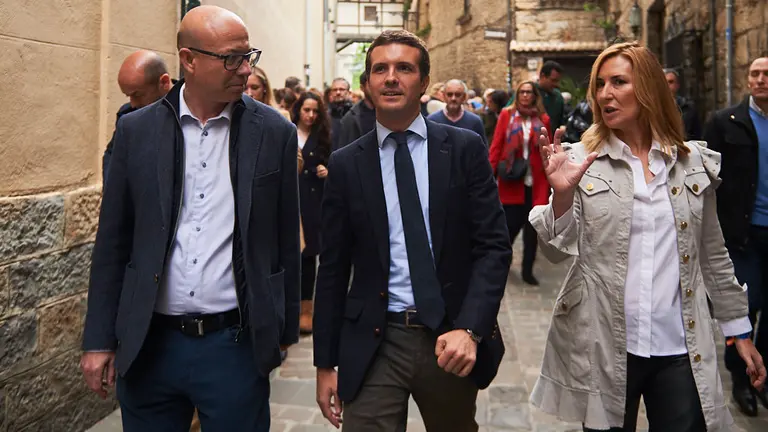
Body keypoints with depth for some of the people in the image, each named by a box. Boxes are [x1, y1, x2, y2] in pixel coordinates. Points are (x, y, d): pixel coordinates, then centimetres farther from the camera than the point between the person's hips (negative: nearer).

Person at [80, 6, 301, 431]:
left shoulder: (274, 132, -2)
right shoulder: (136, 131, 1)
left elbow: (286, 241, 3)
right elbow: (113, 242, 5)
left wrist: (284, 331, 5)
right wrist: (99, 340, 4)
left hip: (236, 345, -1)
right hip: (147, 345, 2)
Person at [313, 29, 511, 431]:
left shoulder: (465, 149, -1)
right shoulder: (345, 164, 2)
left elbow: (494, 246, -4)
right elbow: (333, 269, 4)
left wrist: (470, 329, -17)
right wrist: (326, 362, 4)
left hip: (452, 337, 1)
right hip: (373, 344, 0)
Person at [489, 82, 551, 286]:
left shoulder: (543, 119, 5)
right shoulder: (507, 115, 2)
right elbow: (496, 146, 1)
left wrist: (548, 179, 1)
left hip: (535, 182, 1)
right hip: (512, 181, -1)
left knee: (532, 227, 5)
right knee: (511, 225, 2)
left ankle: (527, 270, 18)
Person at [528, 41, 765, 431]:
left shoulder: (694, 161, 4)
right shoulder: (582, 160, -3)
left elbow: (713, 255, 12)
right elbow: (557, 251, -7)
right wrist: (562, 193, -24)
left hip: (682, 348, 2)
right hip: (604, 346, -1)